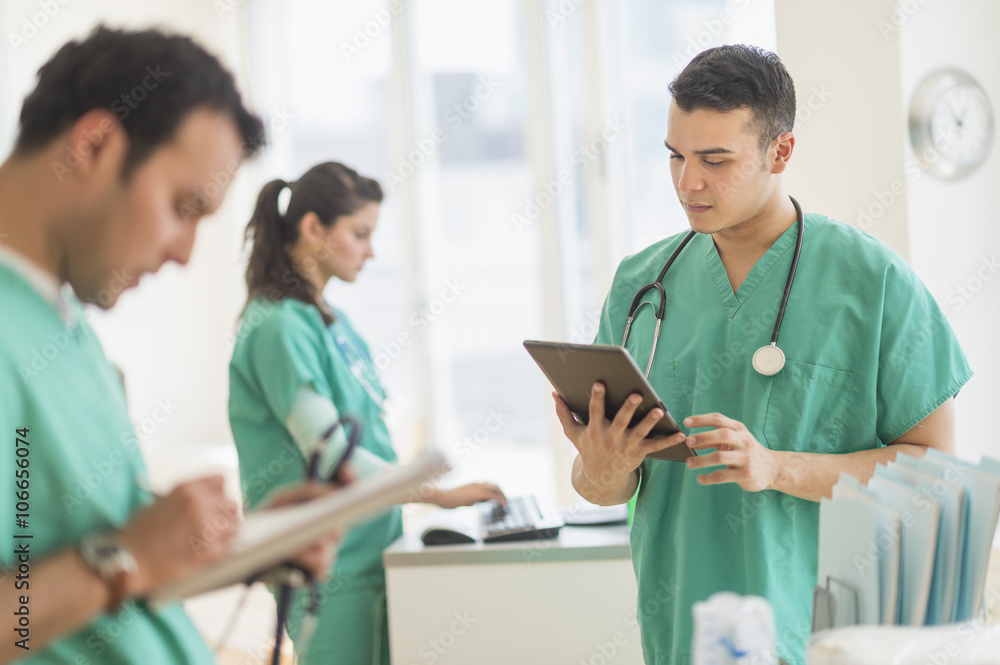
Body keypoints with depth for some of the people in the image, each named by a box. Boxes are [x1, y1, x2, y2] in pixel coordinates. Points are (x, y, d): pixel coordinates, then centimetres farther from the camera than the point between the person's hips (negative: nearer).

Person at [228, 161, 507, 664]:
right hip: (333, 564, -9)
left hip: (368, 555, 9)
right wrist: (438, 495, -17)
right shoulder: (279, 326, -15)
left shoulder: (330, 319, 13)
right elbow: (328, 454, -21)